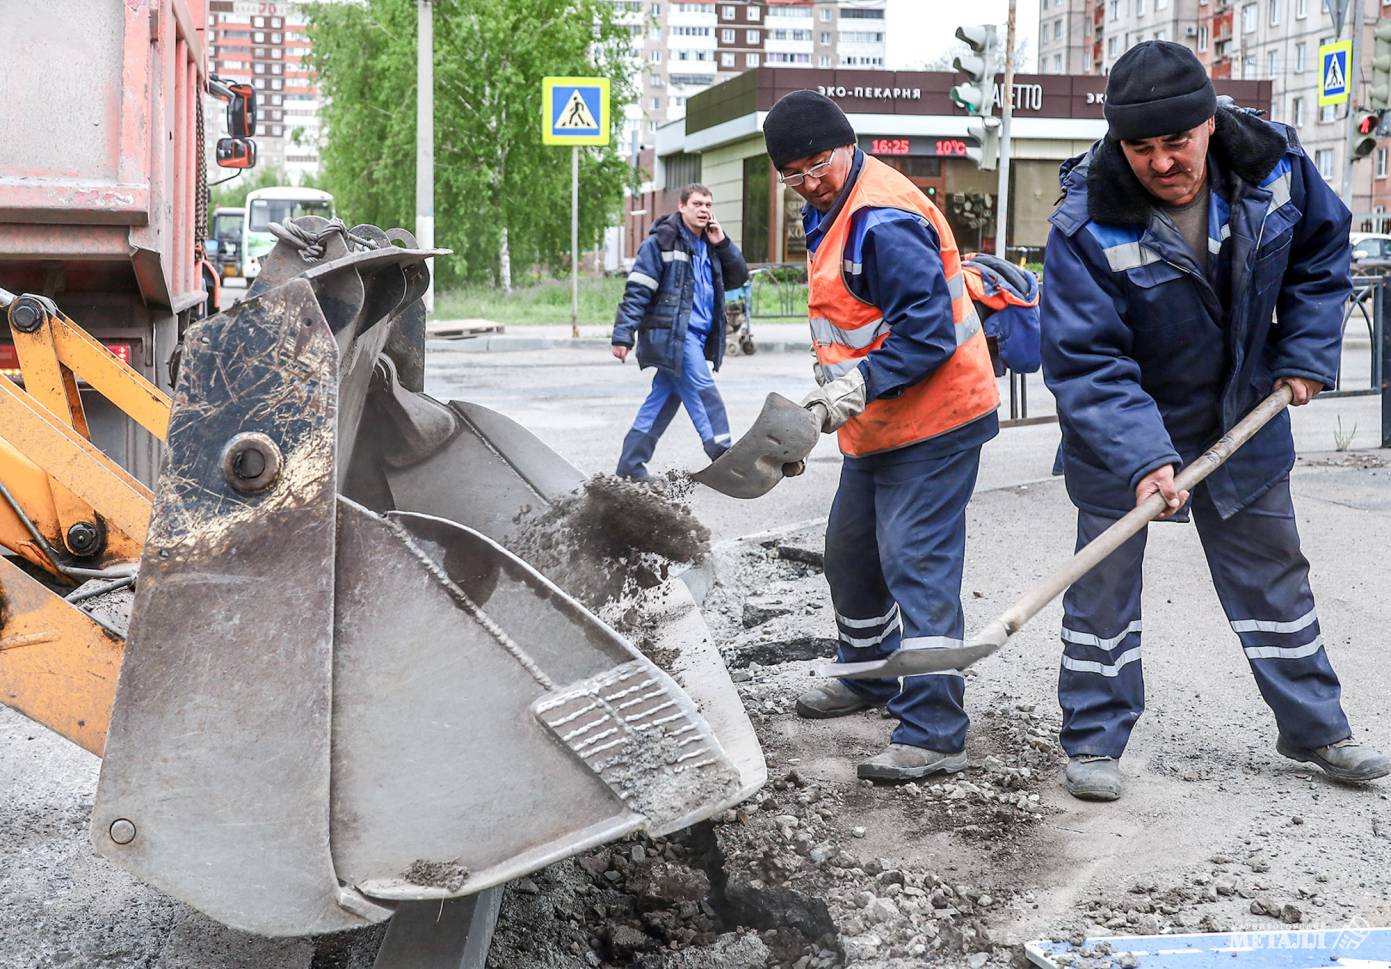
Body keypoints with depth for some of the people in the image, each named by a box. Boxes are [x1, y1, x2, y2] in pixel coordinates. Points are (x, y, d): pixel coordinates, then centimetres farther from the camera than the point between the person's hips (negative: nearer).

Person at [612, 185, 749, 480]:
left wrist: (722, 244, 1)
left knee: (663, 398, 8)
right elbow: (637, 289, -11)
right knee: (704, 393, -11)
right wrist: (623, 334, -17)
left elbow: (738, 278, 15)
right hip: (671, 333, -8)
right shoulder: (662, 240, -6)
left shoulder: (709, 245, 17)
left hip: (696, 337, 8)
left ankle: (630, 465, 14)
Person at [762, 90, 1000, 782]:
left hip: (932, 422, -11)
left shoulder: (883, 220, -22)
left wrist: (860, 384, -33)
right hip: (876, 425, 11)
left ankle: (934, 734, -9)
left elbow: (929, 329, -27)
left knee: (917, 567, -12)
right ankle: (869, 677, 42)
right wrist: (831, 385, 10)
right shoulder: (827, 211, 11)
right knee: (850, 552, 22)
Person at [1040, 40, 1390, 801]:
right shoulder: (1086, 227, -29)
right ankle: (1094, 743, 18)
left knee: (1273, 571, 15)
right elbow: (1084, 362, -29)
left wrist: (1306, 353, -2)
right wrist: (1142, 457, -39)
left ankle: (1314, 727, 30)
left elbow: (1322, 249, 4)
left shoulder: (1274, 165, -16)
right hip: (1120, 427, -4)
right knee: (1104, 580, 3)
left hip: (1243, 418, 4)